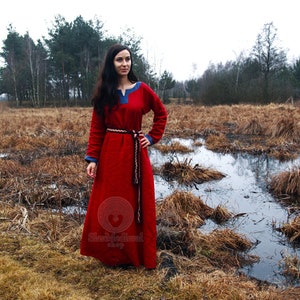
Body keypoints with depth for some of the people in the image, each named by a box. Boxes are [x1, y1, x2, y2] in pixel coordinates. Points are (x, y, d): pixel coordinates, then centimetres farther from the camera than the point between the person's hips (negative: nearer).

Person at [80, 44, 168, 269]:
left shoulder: (142, 89, 2)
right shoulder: (104, 92, 3)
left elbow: (161, 113, 14)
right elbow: (96, 128, 0)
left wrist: (153, 137, 3)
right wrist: (92, 158, -7)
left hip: (135, 152, 0)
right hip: (110, 153, 0)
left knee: (138, 202, 8)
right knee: (110, 204, 6)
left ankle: (139, 253, 24)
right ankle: (113, 253, 24)